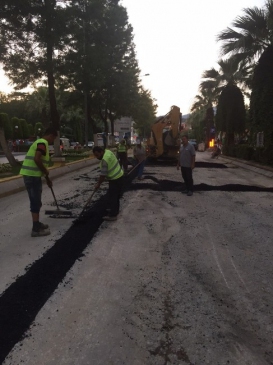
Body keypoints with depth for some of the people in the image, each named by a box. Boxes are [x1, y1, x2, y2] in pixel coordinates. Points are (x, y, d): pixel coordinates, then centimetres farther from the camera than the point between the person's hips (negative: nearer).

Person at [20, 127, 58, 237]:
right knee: (36, 202, -4)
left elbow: (41, 162, 28)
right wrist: (46, 172, -12)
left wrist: (47, 178, 32)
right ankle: (36, 229, 2)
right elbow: (37, 159, -26)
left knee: (36, 201, 18)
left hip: (32, 175, 10)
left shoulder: (40, 142, 22)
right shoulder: (42, 143, -11)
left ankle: (37, 224, 30)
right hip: (32, 176, -10)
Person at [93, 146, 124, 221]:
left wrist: (98, 184, -10)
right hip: (119, 176, 10)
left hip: (115, 179, -10)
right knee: (116, 195, 21)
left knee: (112, 197, -4)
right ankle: (115, 209, 36)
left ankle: (112, 215, 1)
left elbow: (103, 174, -23)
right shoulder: (108, 151, 3)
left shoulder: (104, 160, -26)